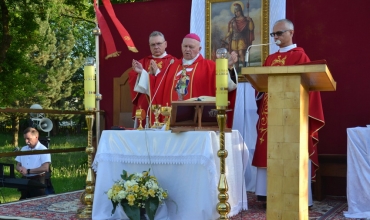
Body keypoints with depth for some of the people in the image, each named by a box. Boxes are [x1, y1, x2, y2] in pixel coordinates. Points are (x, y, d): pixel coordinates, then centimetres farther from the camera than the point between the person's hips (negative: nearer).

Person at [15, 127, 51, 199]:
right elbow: (17, 165, 16)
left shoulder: (43, 150, -9)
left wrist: (28, 171, -17)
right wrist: (20, 168, -9)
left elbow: (45, 168, -18)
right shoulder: (23, 149, 13)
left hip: (37, 181, -6)